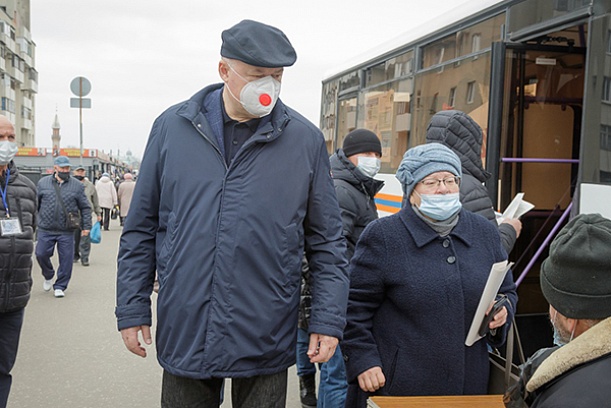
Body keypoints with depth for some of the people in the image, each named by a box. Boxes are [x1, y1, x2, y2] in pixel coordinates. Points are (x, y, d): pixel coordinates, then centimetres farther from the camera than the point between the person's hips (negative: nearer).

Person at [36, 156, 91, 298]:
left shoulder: (77, 185, 3)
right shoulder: (43, 182, 6)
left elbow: (85, 208, 6)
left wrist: (86, 226, 1)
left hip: (67, 231, -1)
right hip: (45, 229, 1)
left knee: (66, 259, 1)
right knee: (41, 254, 1)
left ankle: (60, 286, 16)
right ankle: (48, 276, 30)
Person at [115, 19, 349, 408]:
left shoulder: (306, 139, -2)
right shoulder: (172, 127, 0)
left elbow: (327, 241, 2)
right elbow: (142, 228, 5)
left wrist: (329, 320, -3)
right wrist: (132, 309, 4)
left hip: (265, 343, 0)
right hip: (183, 333, 1)